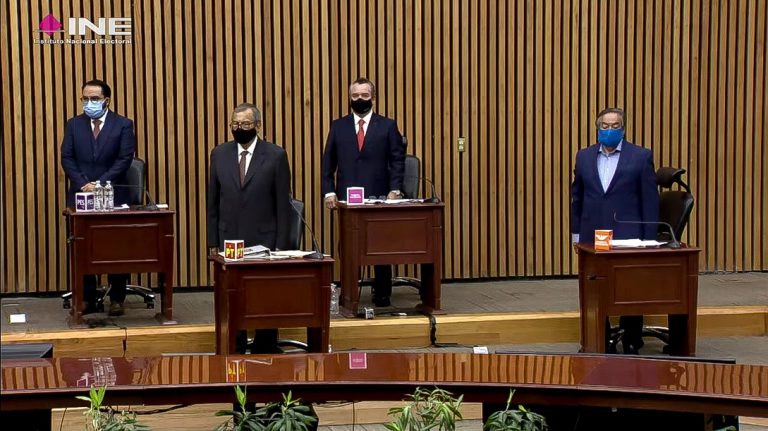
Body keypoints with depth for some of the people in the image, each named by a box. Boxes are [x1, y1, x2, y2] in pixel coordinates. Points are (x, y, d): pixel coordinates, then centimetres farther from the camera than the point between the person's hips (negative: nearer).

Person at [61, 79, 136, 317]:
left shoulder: (123, 125, 0)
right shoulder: (74, 124, 9)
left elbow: (124, 159, -7)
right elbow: (67, 158, 4)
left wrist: (100, 183, -15)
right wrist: (83, 184, -11)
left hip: (113, 196, -2)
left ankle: (117, 299, 10)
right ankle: (87, 299, 11)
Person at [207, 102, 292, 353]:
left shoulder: (276, 156, -2)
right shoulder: (219, 155, 7)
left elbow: (283, 205, -2)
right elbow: (213, 203, 9)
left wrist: (281, 246, -6)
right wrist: (213, 241, 5)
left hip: (264, 242, -2)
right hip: (229, 241, 2)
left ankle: (265, 355, 14)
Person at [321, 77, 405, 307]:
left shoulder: (387, 126, 5)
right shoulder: (338, 126, 9)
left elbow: (397, 160, 3)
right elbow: (328, 162, 9)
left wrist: (394, 190, -8)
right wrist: (329, 191, -1)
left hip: (378, 197, -1)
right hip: (346, 198, 1)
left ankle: (382, 294, 12)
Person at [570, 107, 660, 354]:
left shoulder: (641, 157, 0)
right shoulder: (584, 156, 10)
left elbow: (650, 201, -1)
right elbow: (577, 197, 14)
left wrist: (649, 239, -5)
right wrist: (576, 234, 9)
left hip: (628, 236, -3)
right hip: (593, 238, 3)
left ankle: (632, 344, 10)